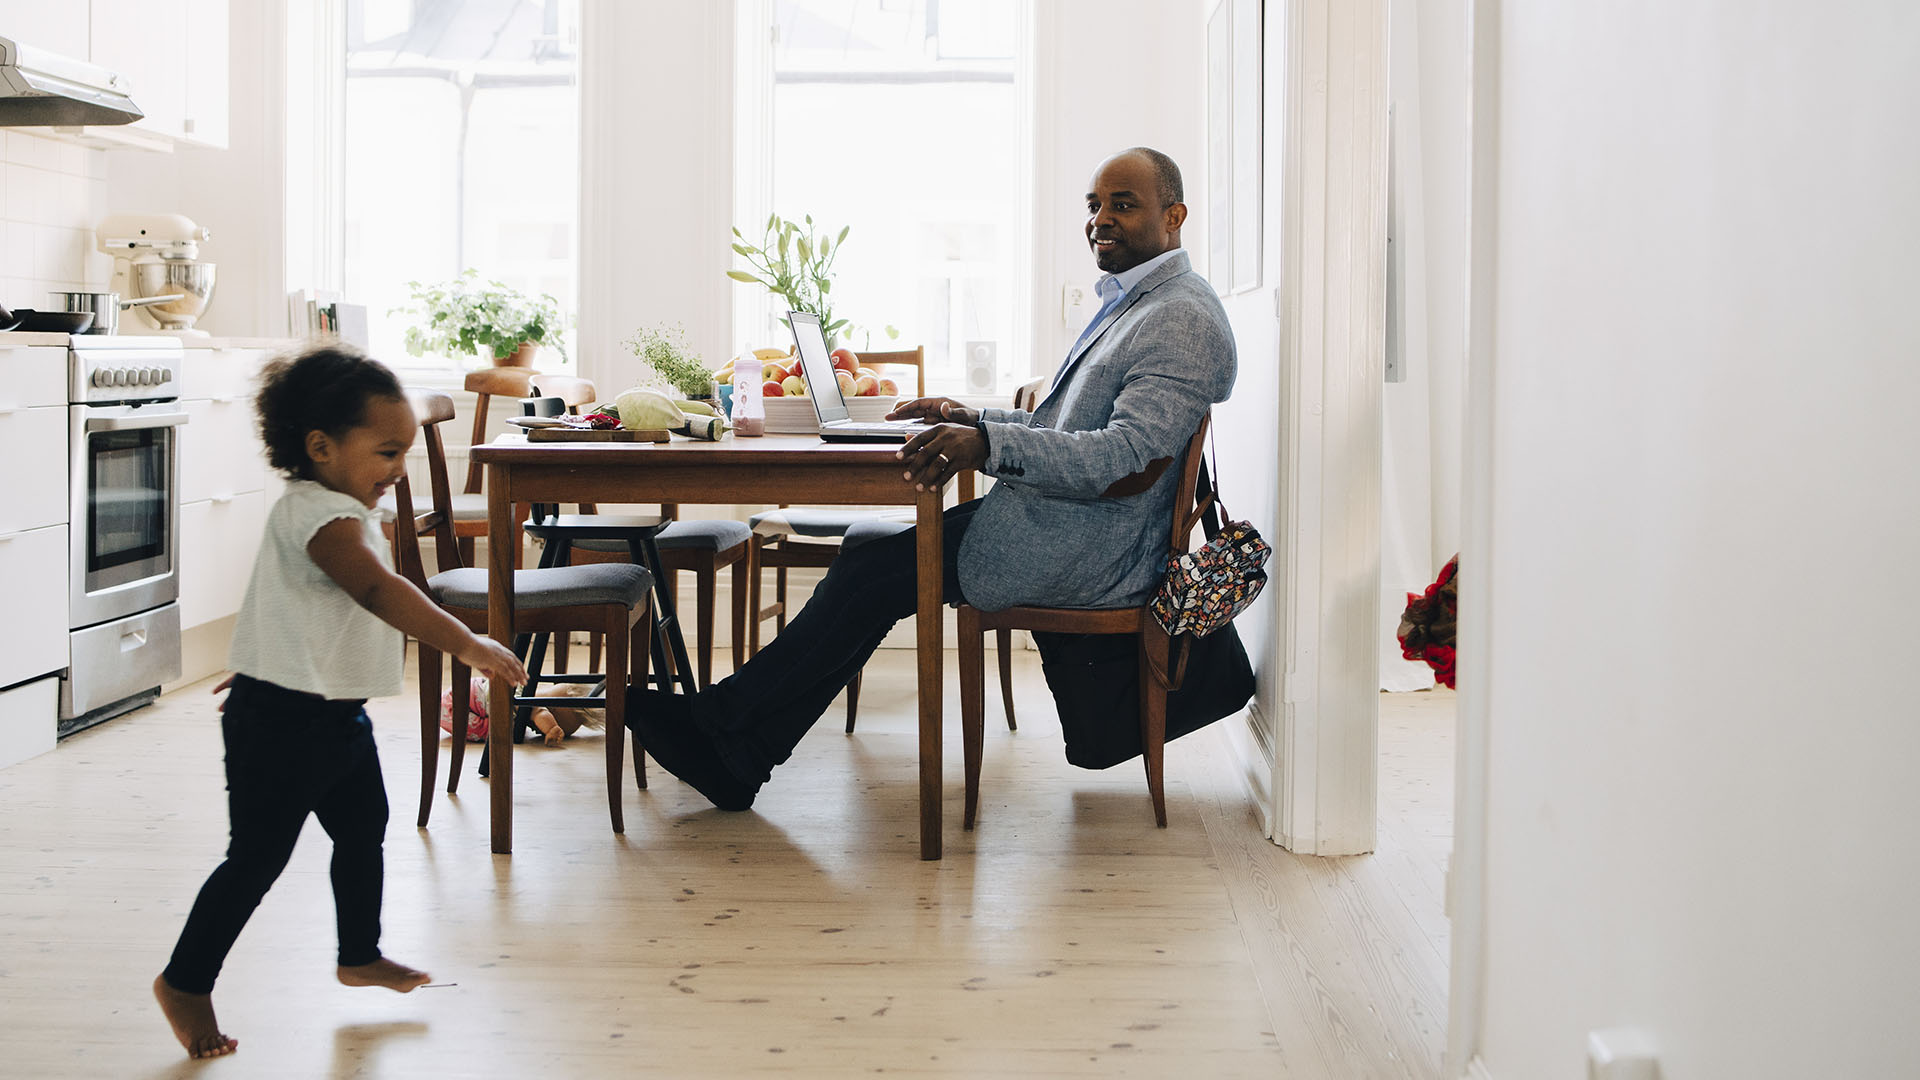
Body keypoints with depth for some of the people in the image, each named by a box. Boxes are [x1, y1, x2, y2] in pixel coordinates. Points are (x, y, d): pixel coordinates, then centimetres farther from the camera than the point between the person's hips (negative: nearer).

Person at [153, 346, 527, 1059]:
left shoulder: (341, 510, 11)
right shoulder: (322, 515, -24)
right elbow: (378, 589, -41)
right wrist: (466, 645, -49)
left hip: (336, 712, 10)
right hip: (282, 721, -10)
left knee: (363, 831, 20)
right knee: (258, 856, 0)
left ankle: (360, 956, 38)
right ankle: (185, 981, 16)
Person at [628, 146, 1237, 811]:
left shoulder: (1185, 321, -14)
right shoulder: (1127, 301, 21)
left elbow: (1131, 461, -27)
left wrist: (992, 444, -36)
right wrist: (971, 419, 13)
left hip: (1087, 553, -10)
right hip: (1050, 525, 10)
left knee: (874, 575, -14)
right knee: (869, 561, 0)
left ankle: (719, 722, -2)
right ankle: (736, 761, -1)